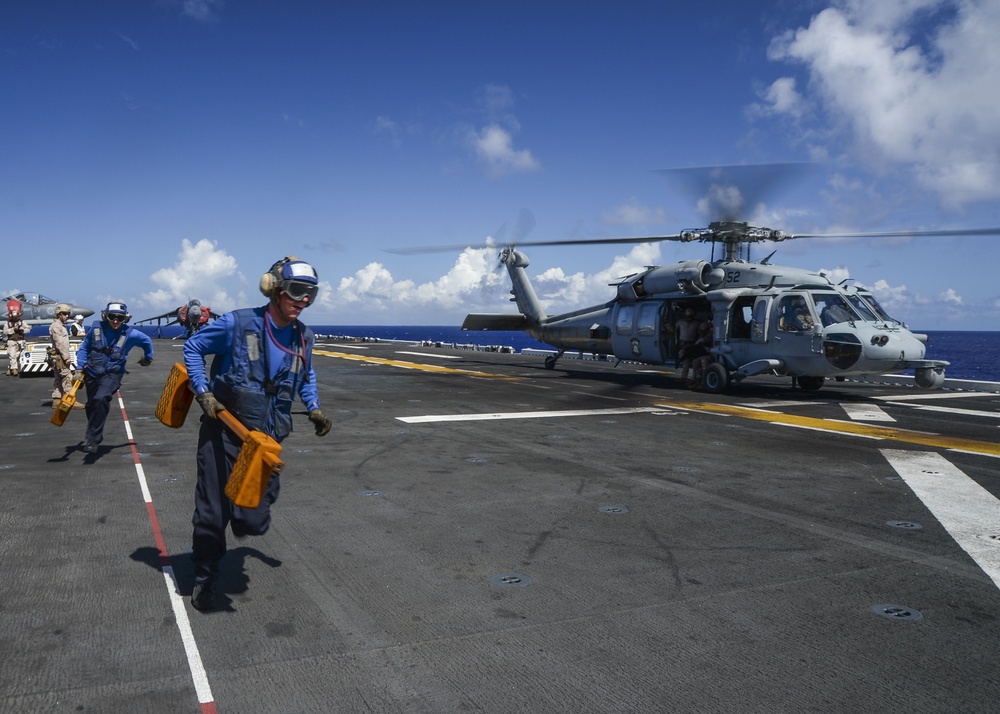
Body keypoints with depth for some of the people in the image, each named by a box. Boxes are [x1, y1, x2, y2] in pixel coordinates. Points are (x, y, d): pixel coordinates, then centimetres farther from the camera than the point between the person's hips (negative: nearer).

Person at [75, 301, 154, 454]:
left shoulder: (129, 333, -8)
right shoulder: (96, 328, -4)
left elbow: (147, 341, 12)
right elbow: (84, 347, 8)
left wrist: (148, 358, 26)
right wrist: (80, 367, -1)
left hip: (112, 374, -3)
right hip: (92, 373, 4)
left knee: (101, 400, -28)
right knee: (91, 405, 17)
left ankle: (93, 439, -20)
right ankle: (93, 435, 42)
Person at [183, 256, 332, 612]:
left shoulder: (303, 338, 1)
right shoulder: (238, 323, -13)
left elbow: (305, 376, 21)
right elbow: (193, 346, 0)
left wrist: (314, 408, 6)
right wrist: (204, 392, -10)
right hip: (223, 431, -3)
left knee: (254, 522, 1)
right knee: (212, 513, 4)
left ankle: (245, 512, 40)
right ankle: (204, 579, 28)